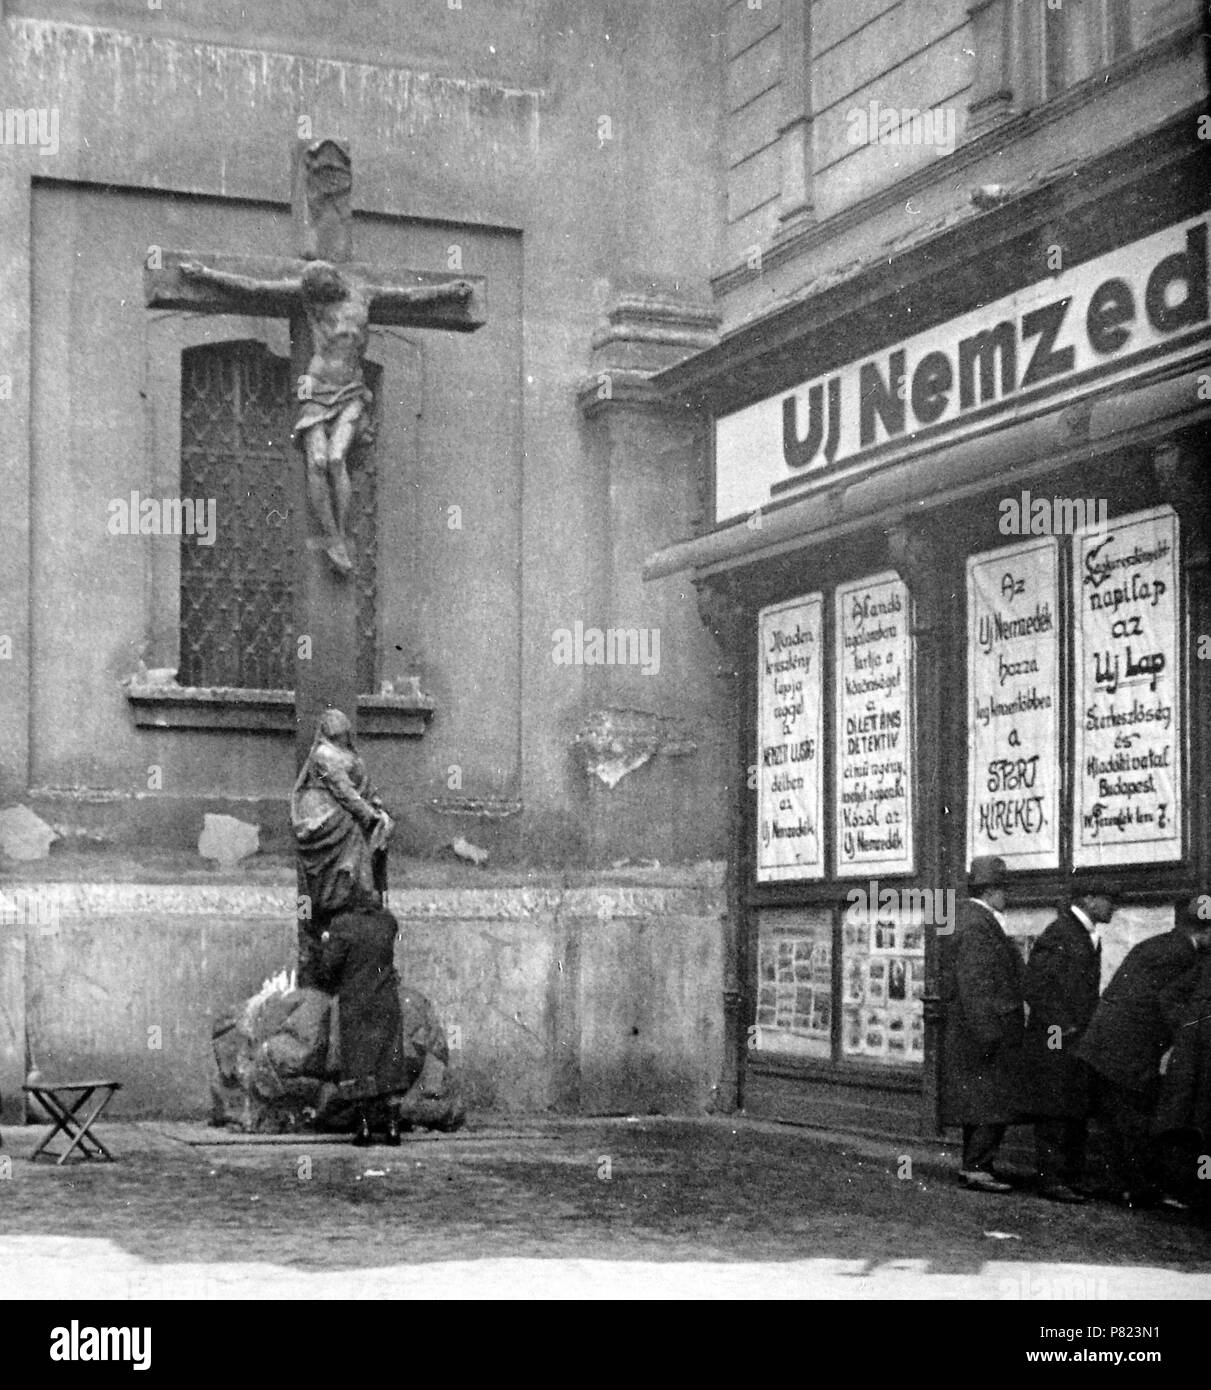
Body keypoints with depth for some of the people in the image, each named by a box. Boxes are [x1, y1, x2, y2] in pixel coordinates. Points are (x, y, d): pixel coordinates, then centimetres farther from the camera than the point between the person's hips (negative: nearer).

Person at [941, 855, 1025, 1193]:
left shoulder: (975, 920, 16)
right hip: (989, 1026, -11)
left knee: (979, 1102, 14)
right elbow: (974, 983, -22)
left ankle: (972, 1165, 18)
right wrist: (986, 1031, -24)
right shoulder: (977, 926, -17)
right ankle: (977, 1168, -9)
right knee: (993, 1103, -9)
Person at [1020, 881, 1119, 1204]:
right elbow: (1035, 985, -18)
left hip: (1082, 1040, 9)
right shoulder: (1058, 933, -13)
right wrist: (1061, 1028, -17)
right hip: (1055, 1042, -9)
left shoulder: (1091, 937, 16)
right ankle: (1051, 1180, -2)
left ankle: (1073, 1178, 18)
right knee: (1053, 1114, -5)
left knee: (1078, 1113, 12)